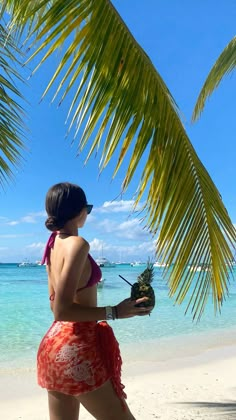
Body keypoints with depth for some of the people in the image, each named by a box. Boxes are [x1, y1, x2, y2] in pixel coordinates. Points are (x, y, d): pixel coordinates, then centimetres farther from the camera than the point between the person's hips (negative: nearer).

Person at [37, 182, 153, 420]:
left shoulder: (53, 244, 9)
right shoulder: (77, 244, -17)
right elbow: (61, 310, -23)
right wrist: (114, 312, -18)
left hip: (54, 343, 9)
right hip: (76, 347, -9)